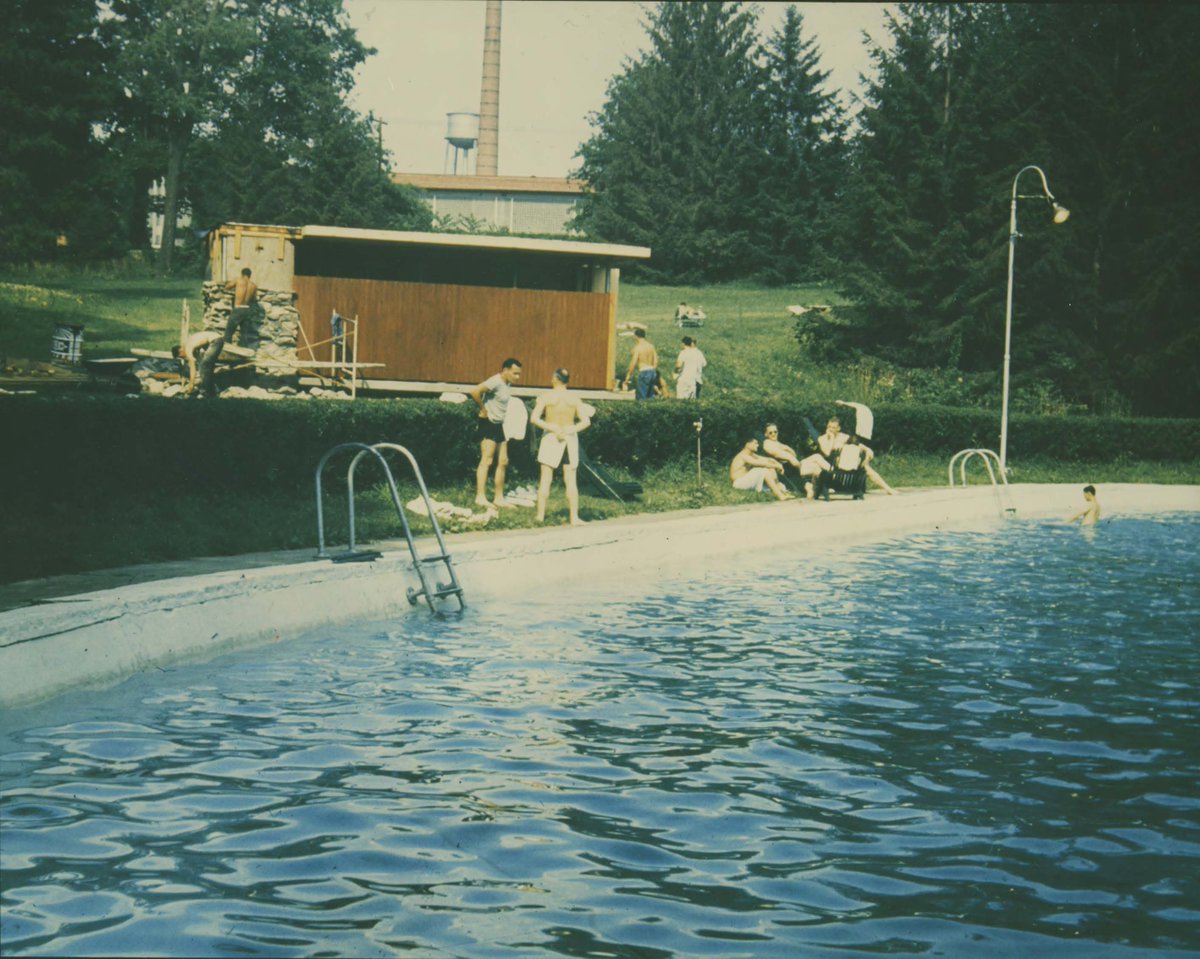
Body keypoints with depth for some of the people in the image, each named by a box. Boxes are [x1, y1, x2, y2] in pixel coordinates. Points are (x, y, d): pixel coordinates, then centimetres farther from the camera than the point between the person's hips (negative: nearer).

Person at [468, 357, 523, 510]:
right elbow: (475, 392, -30)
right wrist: (483, 410, -18)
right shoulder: (495, 382, -18)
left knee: (503, 462, 9)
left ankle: (499, 498, 14)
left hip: (498, 425, 9)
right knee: (486, 461, -11)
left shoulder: (507, 384, 10)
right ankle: (480, 497, -11)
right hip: (488, 424, -9)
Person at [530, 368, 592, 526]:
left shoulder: (546, 397, -6)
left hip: (551, 437, -2)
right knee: (570, 480, 3)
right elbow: (586, 422, -5)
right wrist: (570, 430, -10)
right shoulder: (574, 399, 0)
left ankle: (541, 515, 3)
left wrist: (551, 428, -12)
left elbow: (534, 419, -14)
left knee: (546, 479, 4)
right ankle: (574, 517, -2)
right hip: (570, 439, 2)